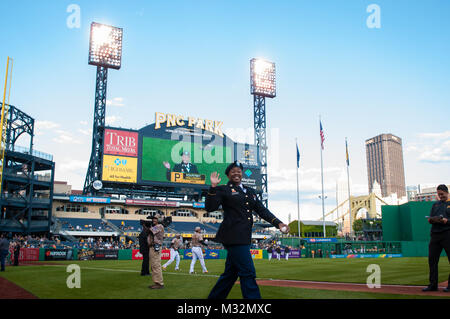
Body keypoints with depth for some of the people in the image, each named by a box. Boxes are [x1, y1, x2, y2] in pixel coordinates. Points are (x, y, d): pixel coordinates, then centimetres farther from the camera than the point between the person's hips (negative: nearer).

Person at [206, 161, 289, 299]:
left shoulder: (250, 191, 21)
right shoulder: (223, 190, 3)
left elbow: (262, 210, 15)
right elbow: (210, 207, -9)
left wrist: (278, 223, 2)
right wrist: (213, 187, -17)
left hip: (244, 238, 7)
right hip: (233, 237, -7)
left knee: (230, 273, 11)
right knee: (248, 273, -10)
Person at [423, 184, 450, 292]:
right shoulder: (435, 204, 22)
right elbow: (430, 218, 20)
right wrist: (430, 219, -2)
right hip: (435, 235, 6)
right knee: (432, 259, 4)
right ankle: (433, 285, 11)